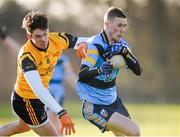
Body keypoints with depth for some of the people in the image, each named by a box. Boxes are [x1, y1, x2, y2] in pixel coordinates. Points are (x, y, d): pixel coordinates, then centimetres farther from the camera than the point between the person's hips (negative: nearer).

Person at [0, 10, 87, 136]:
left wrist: (82, 46, -28)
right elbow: (38, 89, -45)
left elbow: (81, 41, -1)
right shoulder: (26, 56, -36)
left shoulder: (58, 39, -17)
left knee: (22, 126, 32)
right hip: (26, 102, -8)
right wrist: (61, 113, -55)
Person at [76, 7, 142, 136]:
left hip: (113, 100, 8)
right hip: (94, 106, -8)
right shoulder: (94, 45, -19)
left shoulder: (121, 44, 3)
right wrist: (99, 70, -50)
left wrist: (125, 52, -22)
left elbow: (137, 71, -6)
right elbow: (81, 74, -30)